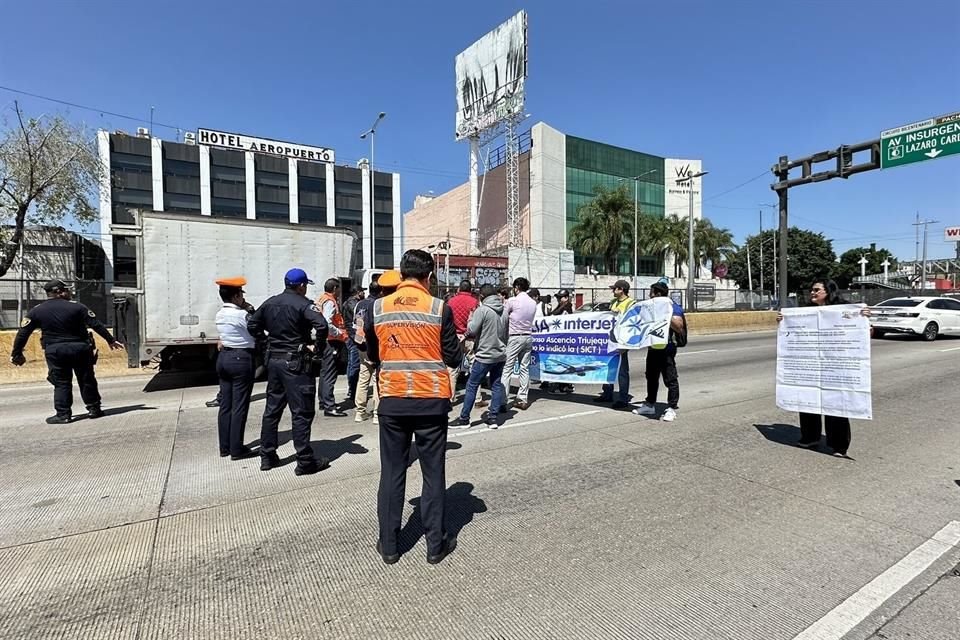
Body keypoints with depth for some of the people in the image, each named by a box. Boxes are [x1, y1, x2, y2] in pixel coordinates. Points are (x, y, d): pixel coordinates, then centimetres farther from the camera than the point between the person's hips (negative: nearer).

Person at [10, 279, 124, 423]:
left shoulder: (36, 311, 3)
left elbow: (22, 334, 3)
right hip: (79, 348, -1)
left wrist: (16, 354, 11)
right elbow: (96, 325, -6)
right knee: (87, 380, 9)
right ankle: (94, 409, 14)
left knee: (61, 383, 8)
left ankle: (63, 414, 6)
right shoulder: (76, 307, -4)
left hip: (54, 351, 1)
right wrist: (111, 340, -1)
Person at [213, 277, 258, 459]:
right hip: (241, 359, -8)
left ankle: (225, 447, 21)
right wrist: (250, 310, -2)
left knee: (225, 404, 12)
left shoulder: (220, 314, 9)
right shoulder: (241, 314, -17)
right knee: (239, 406, -1)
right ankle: (237, 449, 5)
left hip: (224, 357, 9)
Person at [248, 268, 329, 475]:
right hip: (296, 363, -7)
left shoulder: (270, 303, 10)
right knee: (301, 412, -2)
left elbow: (252, 325, 17)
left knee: (272, 409, 16)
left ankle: (267, 456, 25)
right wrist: (319, 349, -16)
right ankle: (305, 461, 3)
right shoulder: (303, 304, -12)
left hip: (274, 360, 7)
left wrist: (267, 343, 18)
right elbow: (321, 325, -28)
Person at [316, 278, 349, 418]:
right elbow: (327, 323, -27)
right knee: (329, 375, -9)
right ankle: (329, 407, -6)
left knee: (324, 373, 18)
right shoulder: (330, 302, -15)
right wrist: (340, 333, -17)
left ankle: (324, 401, 29)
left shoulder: (321, 300, 16)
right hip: (330, 342, -11)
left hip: (324, 341, 11)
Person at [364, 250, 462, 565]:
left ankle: (388, 544, 25)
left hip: (392, 401, 2)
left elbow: (373, 356, 10)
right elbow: (453, 358, -3)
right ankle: (435, 544, 22)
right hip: (432, 401, -2)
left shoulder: (377, 308, -1)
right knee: (433, 473, 11)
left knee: (392, 473, 14)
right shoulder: (439, 308, -9)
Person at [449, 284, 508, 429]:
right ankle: (493, 417, 12)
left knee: (472, 386, 1)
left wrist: (471, 318, 2)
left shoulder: (482, 310, -14)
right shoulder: (503, 311, 7)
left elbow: (471, 331, -16)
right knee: (496, 385, 12)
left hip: (485, 355, -6)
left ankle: (464, 418, 6)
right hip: (500, 355, 7)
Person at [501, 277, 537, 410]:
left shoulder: (512, 301, -8)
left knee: (507, 369, -4)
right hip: (528, 337, 6)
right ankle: (522, 399, 13)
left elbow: (503, 320, -4)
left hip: (514, 337, -6)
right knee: (525, 368, 9)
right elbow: (530, 320, 10)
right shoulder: (533, 303, 7)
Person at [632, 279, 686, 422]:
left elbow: (679, 328, -19)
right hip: (653, 347, 9)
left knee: (670, 379, -1)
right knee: (651, 377, 16)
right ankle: (650, 405, 28)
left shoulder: (673, 306, -11)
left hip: (667, 349, -9)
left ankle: (672, 409, 6)